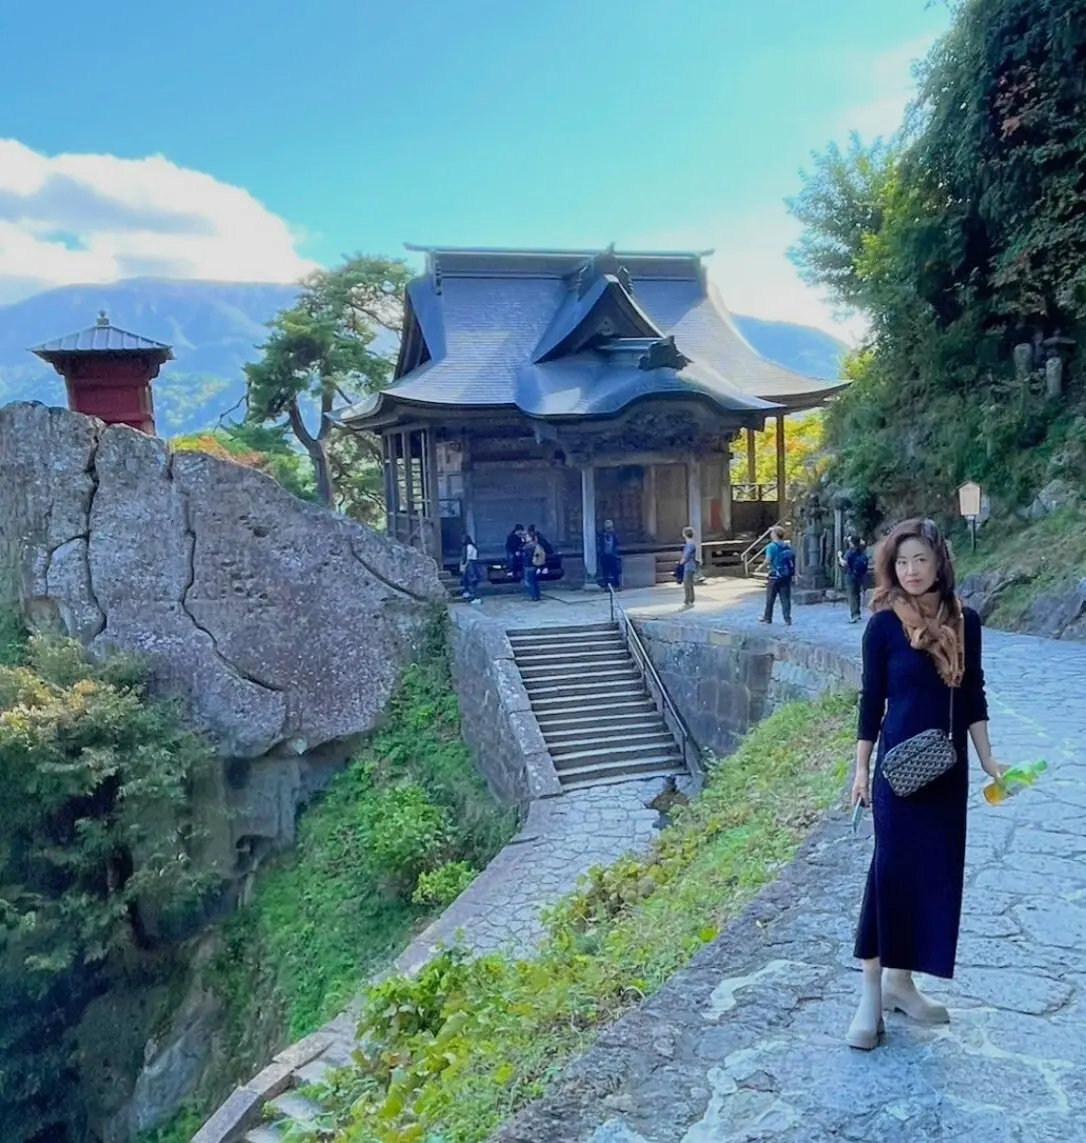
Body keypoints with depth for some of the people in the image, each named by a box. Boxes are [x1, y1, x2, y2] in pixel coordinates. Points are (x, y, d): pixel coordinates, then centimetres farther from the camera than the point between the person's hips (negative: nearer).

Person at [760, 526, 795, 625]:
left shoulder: (772, 546, -12)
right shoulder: (788, 545, 5)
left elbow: (767, 561, -16)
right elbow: (792, 559, 8)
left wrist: (764, 565, 5)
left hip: (775, 576, -4)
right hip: (787, 576, 5)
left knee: (770, 598, 11)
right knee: (785, 598, 6)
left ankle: (767, 618, 22)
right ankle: (787, 620, 3)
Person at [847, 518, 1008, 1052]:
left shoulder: (965, 621, 1)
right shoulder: (884, 625, -8)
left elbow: (972, 695, 9)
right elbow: (872, 699, -4)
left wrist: (987, 759, 5)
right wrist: (862, 768, -5)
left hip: (947, 767, 5)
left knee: (937, 871, 10)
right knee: (891, 868, -5)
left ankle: (901, 980, 24)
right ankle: (871, 992, 6)